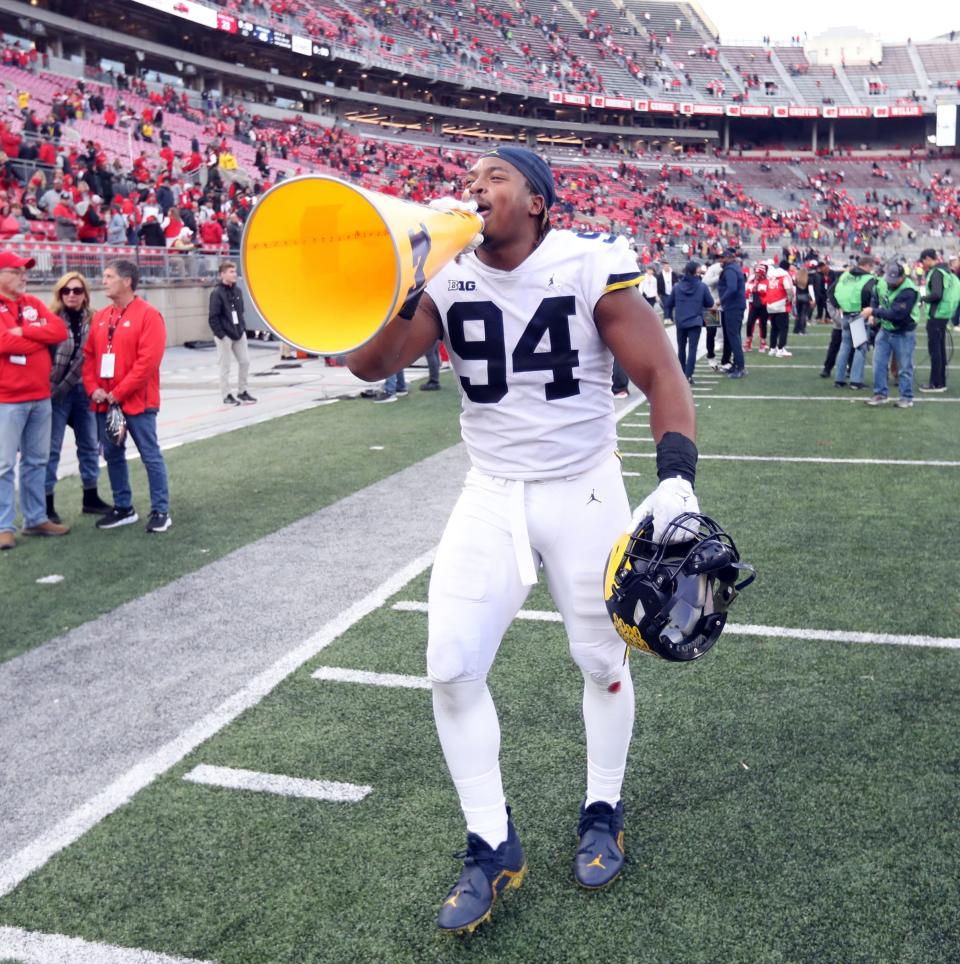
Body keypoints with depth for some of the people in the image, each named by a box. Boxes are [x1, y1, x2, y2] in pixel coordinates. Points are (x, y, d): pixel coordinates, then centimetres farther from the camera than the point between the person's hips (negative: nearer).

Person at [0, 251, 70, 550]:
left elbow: (60, 330, 0)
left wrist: (24, 331, -12)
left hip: (41, 397, 7)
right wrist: (41, 337, -7)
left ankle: (36, 519, 21)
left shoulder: (34, 304, 13)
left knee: (36, 461, 12)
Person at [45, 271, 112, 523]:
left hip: (84, 390, 5)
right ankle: (47, 505, 8)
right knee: (51, 448, 0)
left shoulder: (93, 320, 5)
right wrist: (48, 388, -11)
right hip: (54, 392, -5)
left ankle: (91, 498, 28)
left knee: (89, 445, 14)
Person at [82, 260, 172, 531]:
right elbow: (89, 356, 14)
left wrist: (118, 393, -16)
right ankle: (123, 508, 23)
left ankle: (160, 511, 6)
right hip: (104, 402, 7)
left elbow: (148, 361, -17)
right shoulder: (100, 317, 11)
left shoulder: (148, 315, -10)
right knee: (113, 455, 12)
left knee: (150, 455, -1)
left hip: (136, 401, -7)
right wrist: (93, 388, -3)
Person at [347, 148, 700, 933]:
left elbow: (661, 375, -12)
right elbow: (369, 366, -10)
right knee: (452, 668, -5)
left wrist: (676, 479, -25)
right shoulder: (446, 278, -4)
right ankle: (492, 844, 14)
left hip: (583, 492, -2)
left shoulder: (591, 269, -13)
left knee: (601, 661, 11)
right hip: (490, 498, 3)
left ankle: (604, 812, 37)